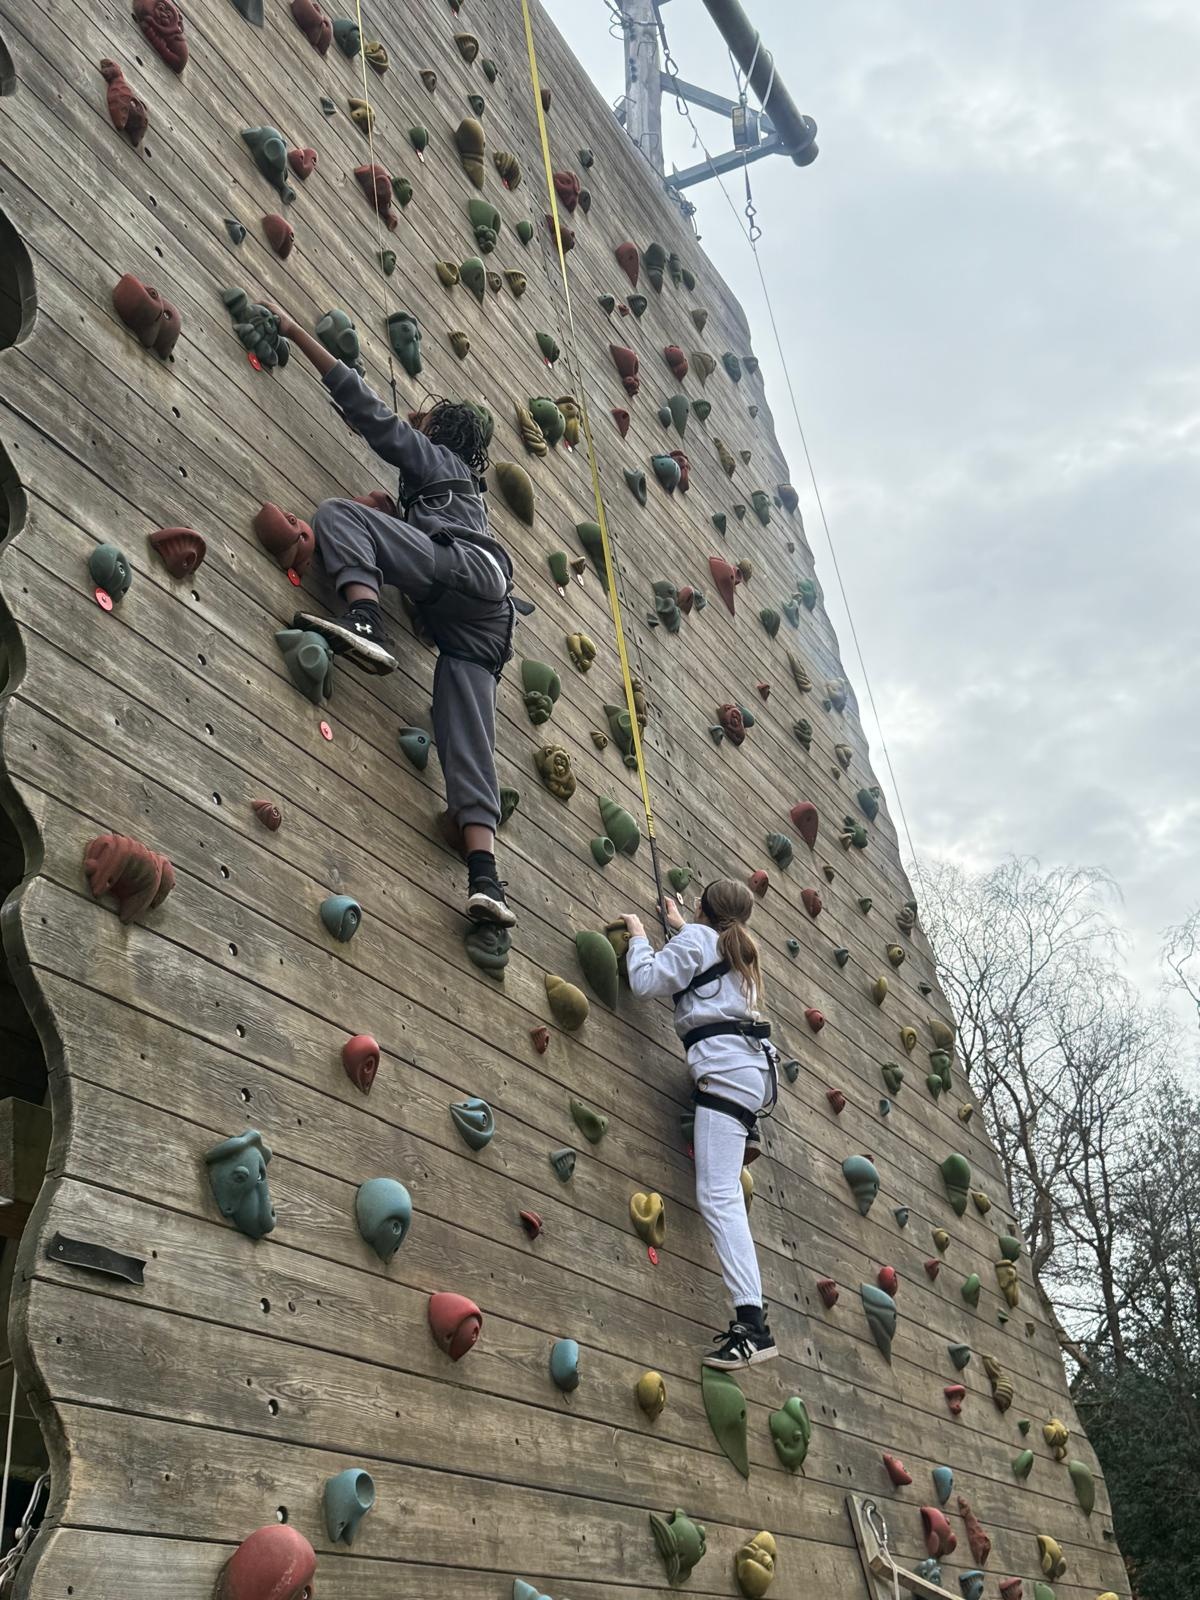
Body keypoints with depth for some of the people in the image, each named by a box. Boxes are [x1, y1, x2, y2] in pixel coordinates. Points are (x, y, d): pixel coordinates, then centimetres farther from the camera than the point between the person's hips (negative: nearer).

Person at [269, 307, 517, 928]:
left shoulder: (433, 455, 20)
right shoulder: (461, 483, 43)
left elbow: (369, 410, 13)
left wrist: (296, 333, 16)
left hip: (466, 565, -7)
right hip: (480, 617, 7)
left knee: (336, 513, -9)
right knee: (467, 739, -6)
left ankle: (364, 622, -36)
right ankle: (484, 878, -19)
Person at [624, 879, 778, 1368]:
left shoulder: (697, 938, 4)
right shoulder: (738, 949, 27)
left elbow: (646, 981, -4)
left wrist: (639, 935, 12)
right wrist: (679, 926, 58)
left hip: (724, 1066, -9)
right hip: (753, 1066, 9)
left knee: (717, 1196, -16)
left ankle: (752, 1325, -25)